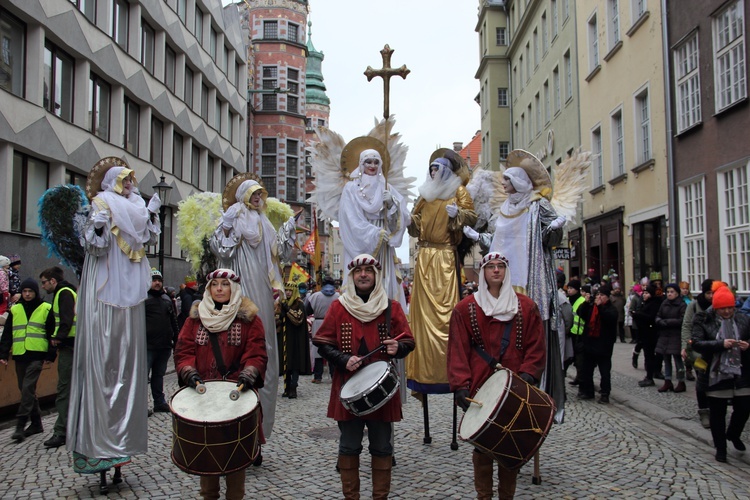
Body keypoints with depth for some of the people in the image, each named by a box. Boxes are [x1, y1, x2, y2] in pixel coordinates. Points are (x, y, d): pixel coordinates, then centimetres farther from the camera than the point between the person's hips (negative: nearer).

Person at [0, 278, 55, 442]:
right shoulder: (15, 310, 12)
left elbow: (52, 334, 2)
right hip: (19, 355, 5)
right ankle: (36, 423, 19)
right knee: (26, 390, 9)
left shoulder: (46, 309, 2)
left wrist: (50, 356, -3)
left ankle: (20, 425, -10)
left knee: (28, 388, -13)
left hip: (37, 356, -5)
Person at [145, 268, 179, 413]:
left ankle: (160, 402, 24)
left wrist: (176, 339, 17)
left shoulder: (167, 299, 15)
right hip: (147, 346, -6)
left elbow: (173, 321, 21)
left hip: (164, 346, 6)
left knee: (159, 375, 16)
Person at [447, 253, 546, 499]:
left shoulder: (525, 307, 6)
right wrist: (461, 385, -11)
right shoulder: (466, 308, 3)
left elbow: (536, 347, 3)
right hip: (479, 389, -1)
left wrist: (527, 375, -10)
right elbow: (457, 350, -2)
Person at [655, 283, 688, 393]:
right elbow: (658, 316, 12)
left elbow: (682, 320, -15)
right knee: (666, 359, 11)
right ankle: (667, 381, 19)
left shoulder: (682, 305, -8)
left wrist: (666, 322, -15)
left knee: (677, 359, -2)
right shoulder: (664, 304, 9)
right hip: (664, 336, 6)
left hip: (676, 337, -6)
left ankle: (681, 383, 9)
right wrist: (660, 321, -10)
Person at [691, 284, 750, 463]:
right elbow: (696, 344, -14)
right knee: (717, 413, 7)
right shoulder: (703, 321, -6)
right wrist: (721, 344, -24)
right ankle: (720, 447, 23)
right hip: (716, 374, -3)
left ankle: (733, 435, 38)